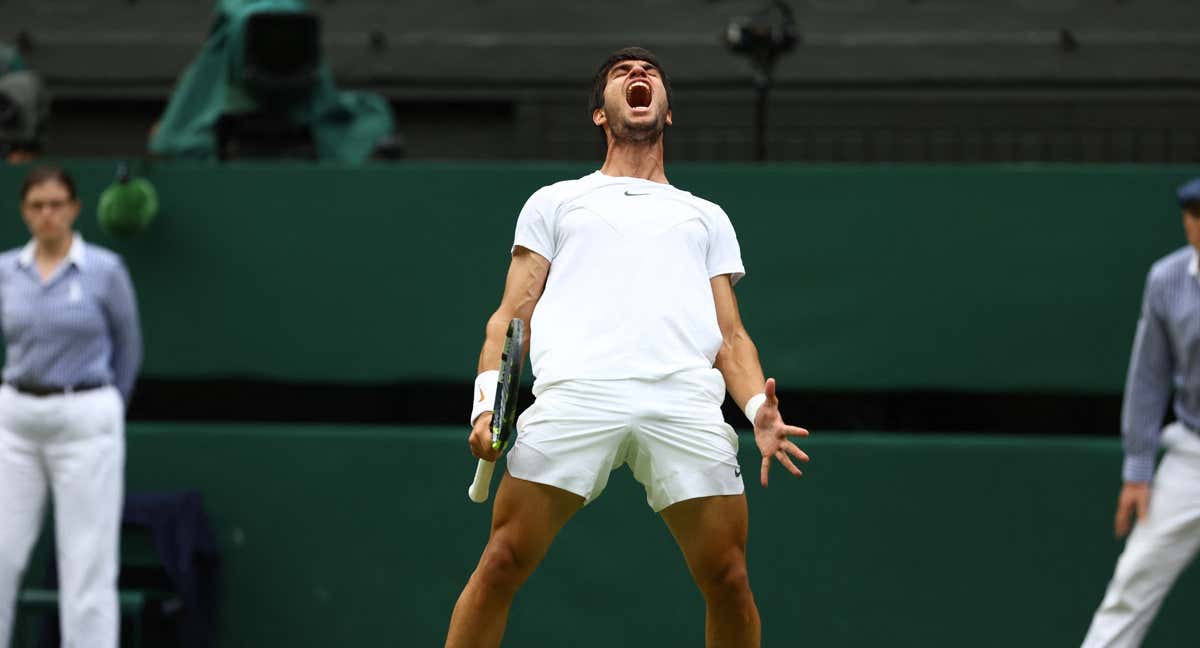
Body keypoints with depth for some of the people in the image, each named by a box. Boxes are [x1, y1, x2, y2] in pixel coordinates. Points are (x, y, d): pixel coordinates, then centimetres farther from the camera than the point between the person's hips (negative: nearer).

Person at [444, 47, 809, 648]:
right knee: (502, 563, -13)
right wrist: (487, 402, 0)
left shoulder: (707, 216, 32)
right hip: (575, 391, -1)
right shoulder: (555, 202, 28)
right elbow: (511, 315, 19)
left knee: (728, 580, -10)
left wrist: (759, 408, 2)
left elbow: (731, 333, 23)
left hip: (686, 399, 1)